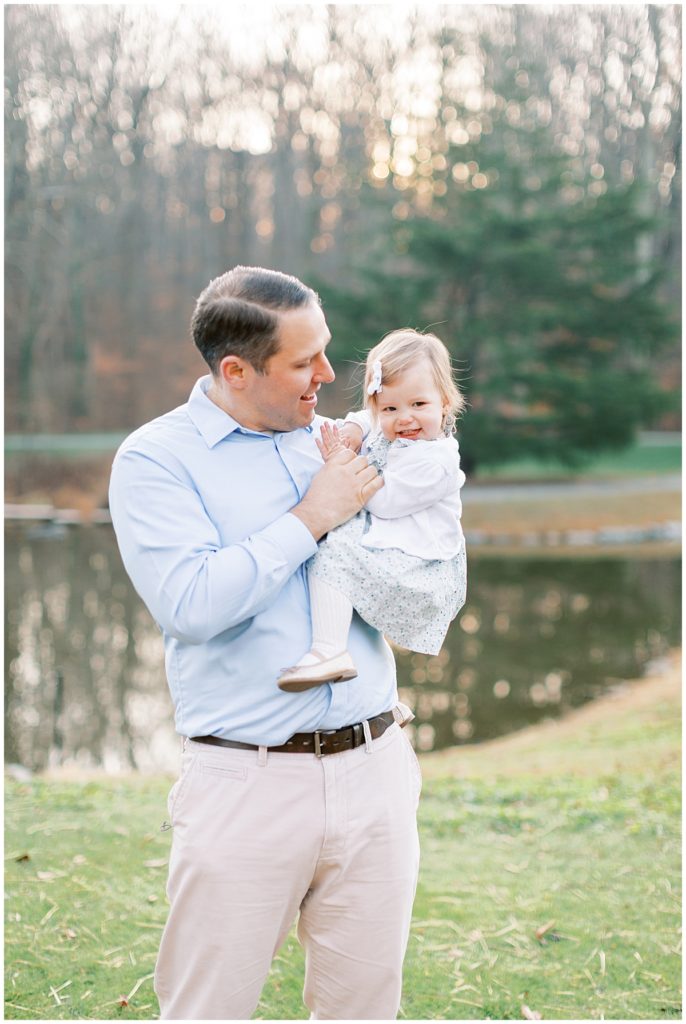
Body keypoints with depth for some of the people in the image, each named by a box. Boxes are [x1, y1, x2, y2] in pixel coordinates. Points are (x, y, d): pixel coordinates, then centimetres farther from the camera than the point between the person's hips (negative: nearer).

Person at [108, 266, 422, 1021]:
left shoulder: (333, 443, 12)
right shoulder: (155, 458, -3)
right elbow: (191, 604, -18)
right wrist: (312, 518, -12)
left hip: (373, 767, 5)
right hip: (247, 783, -4)